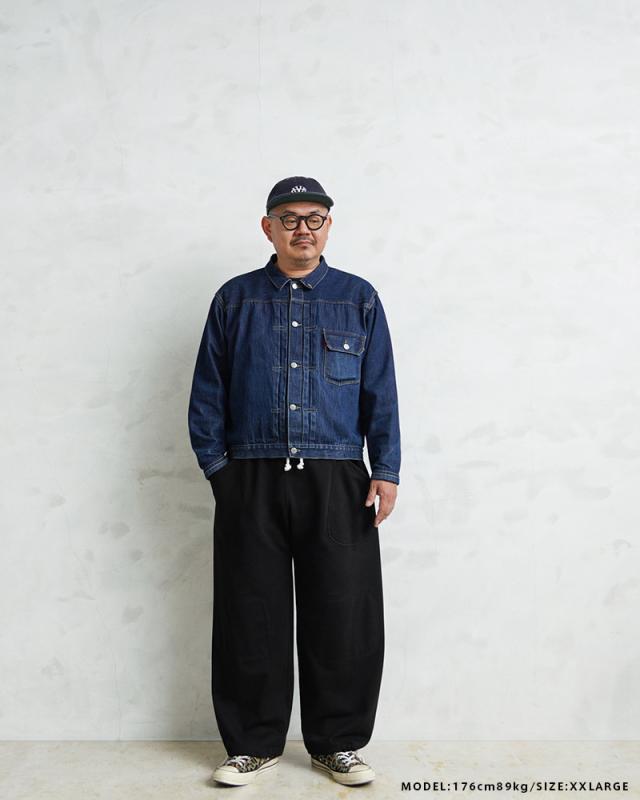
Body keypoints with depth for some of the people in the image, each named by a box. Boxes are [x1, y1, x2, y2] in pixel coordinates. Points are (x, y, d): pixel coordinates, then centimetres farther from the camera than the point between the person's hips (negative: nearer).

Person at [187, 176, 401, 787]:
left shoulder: (359, 299, 9)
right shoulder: (235, 299, 10)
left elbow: (381, 393, 6)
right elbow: (208, 392, 9)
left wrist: (386, 472, -1)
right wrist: (215, 464, 1)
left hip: (337, 483, 0)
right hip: (251, 481, 1)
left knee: (343, 616, 3)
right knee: (251, 616, 7)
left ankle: (338, 743, 22)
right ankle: (253, 744, 23)